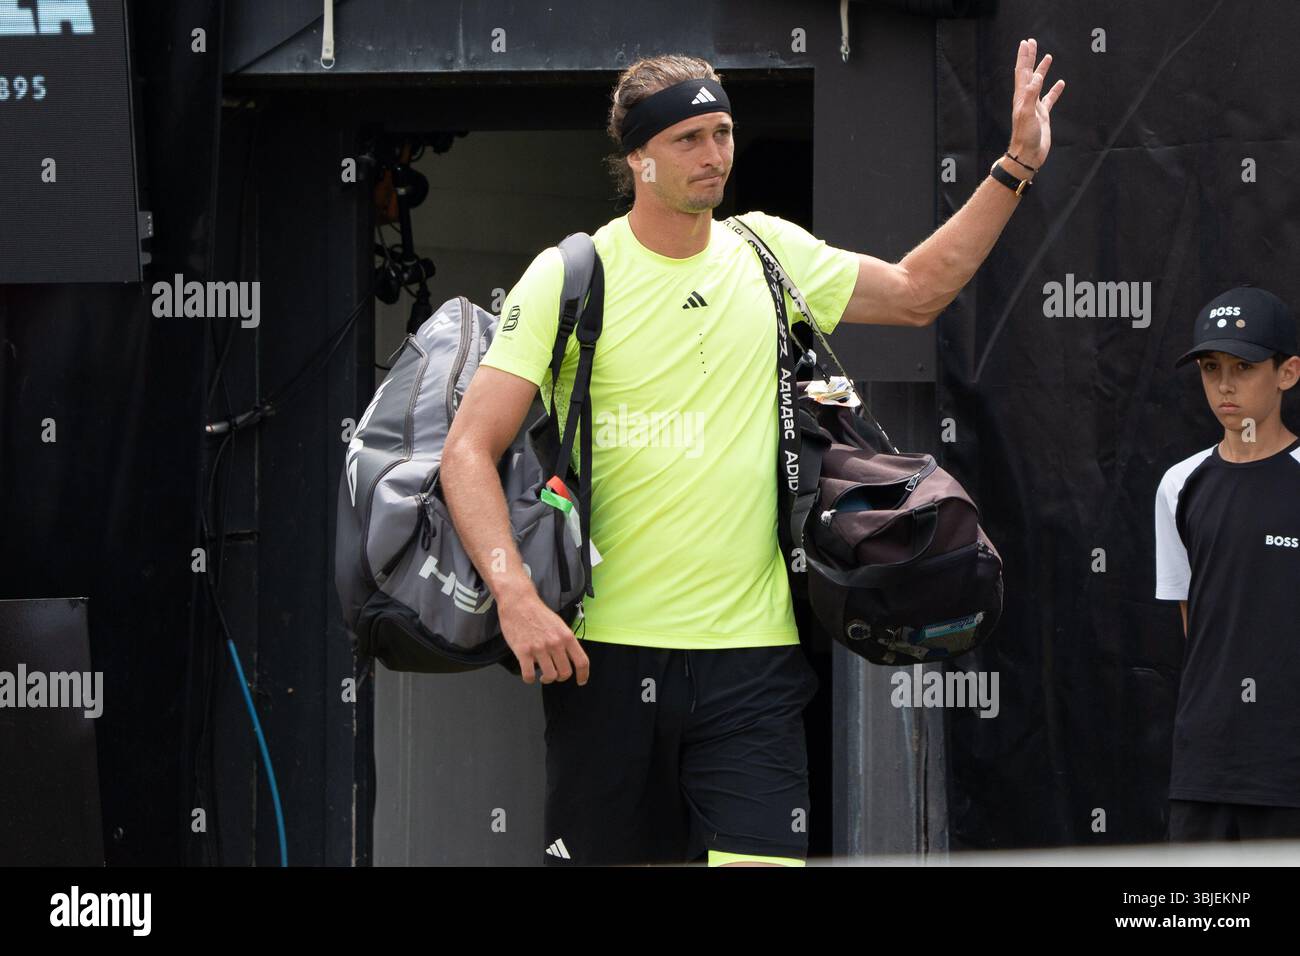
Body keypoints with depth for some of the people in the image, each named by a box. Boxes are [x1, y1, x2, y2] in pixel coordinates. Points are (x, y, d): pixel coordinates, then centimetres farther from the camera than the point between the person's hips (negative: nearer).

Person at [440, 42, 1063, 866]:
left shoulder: (771, 253, 9)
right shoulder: (569, 278, -3)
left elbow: (915, 293, 24)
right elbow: (470, 450, -6)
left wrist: (1016, 168, 17)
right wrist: (515, 594, -19)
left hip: (753, 658, 2)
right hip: (606, 658, -2)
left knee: (764, 860, -12)